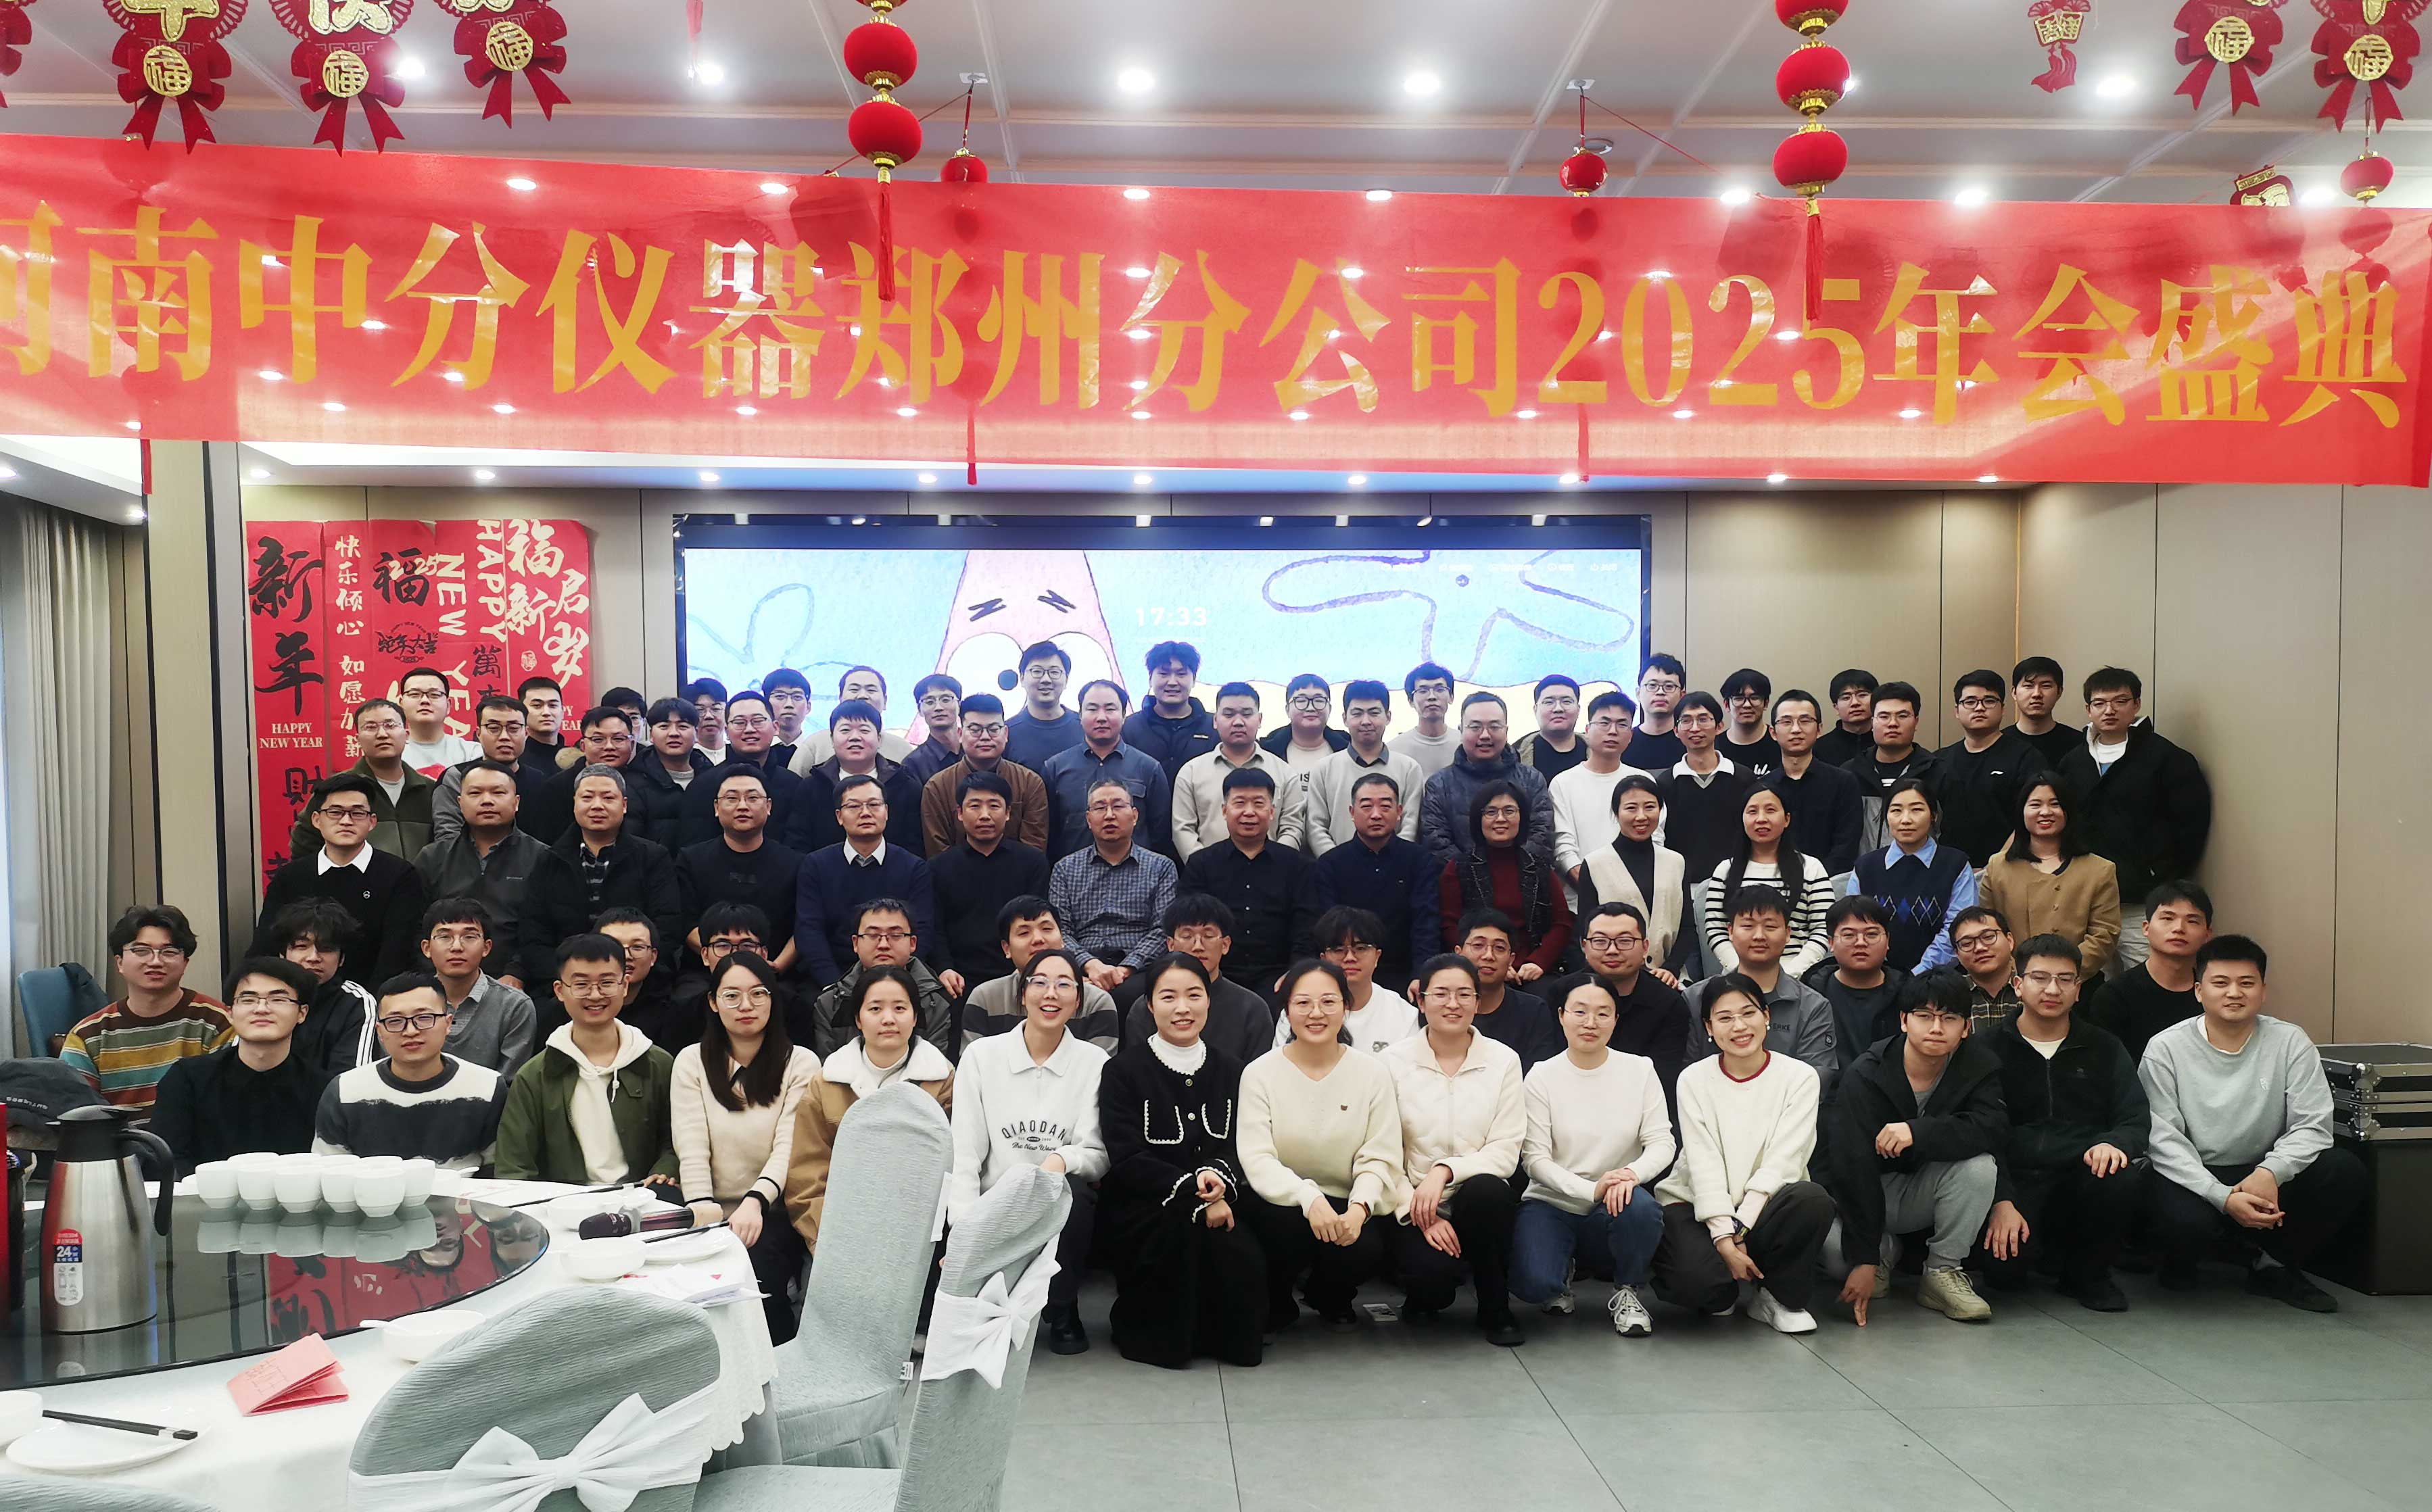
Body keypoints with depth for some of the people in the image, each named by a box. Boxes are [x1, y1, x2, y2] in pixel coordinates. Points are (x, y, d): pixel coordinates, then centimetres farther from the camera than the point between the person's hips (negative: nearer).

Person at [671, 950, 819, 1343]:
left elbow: (789, 1146, -7)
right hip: (714, 1212, 1)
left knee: (759, 1265, -30)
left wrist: (755, 1201, -25)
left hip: (773, 1212, -1)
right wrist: (701, 1204, -21)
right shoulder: (691, 1062, 9)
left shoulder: (801, 1063, 4)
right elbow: (691, 1146, -3)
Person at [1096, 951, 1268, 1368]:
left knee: (1246, 1257, -28)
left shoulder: (1230, 1068, 11)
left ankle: (1224, 1335, 5)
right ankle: (1152, 1333, -9)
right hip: (1137, 1211, -3)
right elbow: (1129, 1161, -11)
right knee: (1184, 1229, -35)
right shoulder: (1123, 1071, -2)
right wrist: (1195, 1192, -21)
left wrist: (1218, 1175, -18)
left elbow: (1243, 1147, 5)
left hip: (1215, 1206, 3)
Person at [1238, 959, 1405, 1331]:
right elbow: (1257, 1159, -14)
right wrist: (1309, 1197, -32)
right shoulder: (1260, 1073, -4)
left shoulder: (1372, 1072, 0)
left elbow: (1380, 1159, -5)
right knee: (1288, 1224, -34)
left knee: (1368, 1248, -28)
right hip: (1282, 1201, -1)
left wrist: (1359, 1208, -25)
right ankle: (1276, 1304, 2)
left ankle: (1330, 1298, 11)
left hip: (1346, 1206, 2)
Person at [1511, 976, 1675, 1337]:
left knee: (1642, 1207, -35)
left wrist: (1632, 1173, -27)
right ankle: (1562, 1275, 11)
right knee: (1532, 1283, -30)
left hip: (1614, 1210, 1)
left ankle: (1627, 1292, -4)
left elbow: (1662, 1142, -5)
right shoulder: (1541, 1076, -4)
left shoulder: (1640, 1070, 1)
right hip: (1552, 1204, -1)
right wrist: (1591, 1189, -26)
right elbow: (1534, 1159, -9)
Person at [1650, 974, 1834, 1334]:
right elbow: (1704, 1167, -9)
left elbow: (1781, 1164, -11)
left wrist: (1739, 1232, -20)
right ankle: (1719, 1294, 8)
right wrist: (1724, 1238, -21)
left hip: (1765, 1204, 1)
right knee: (1695, 1277, -32)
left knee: (1813, 1200, -33)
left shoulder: (1799, 1077, -3)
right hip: (1698, 1205, 0)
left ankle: (1779, 1297, -6)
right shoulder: (1694, 1080, -1)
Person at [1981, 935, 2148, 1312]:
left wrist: (2114, 1142, -18)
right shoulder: (1991, 1051, 6)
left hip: (2084, 1176, 2)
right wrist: (2001, 1201, -16)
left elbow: (2137, 1118, 8)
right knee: (2005, 1261, -30)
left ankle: (2089, 1273, -3)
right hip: (2016, 1180, -2)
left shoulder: (2104, 1048, 16)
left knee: (2124, 1179, -33)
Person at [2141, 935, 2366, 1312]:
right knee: (2187, 1222, -36)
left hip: (2264, 1177, 3)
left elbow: (2311, 1125, -5)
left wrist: (2270, 1171, -25)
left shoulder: (2290, 1043, 0)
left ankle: (2272, 1263, 1)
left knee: (2345, 1171, -23)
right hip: (2192, 1178, -3)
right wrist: (2224, 1198, -25)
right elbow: (2163, 1139, -12)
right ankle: (2179, 1260, 6)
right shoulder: (2165, 1049, -7)